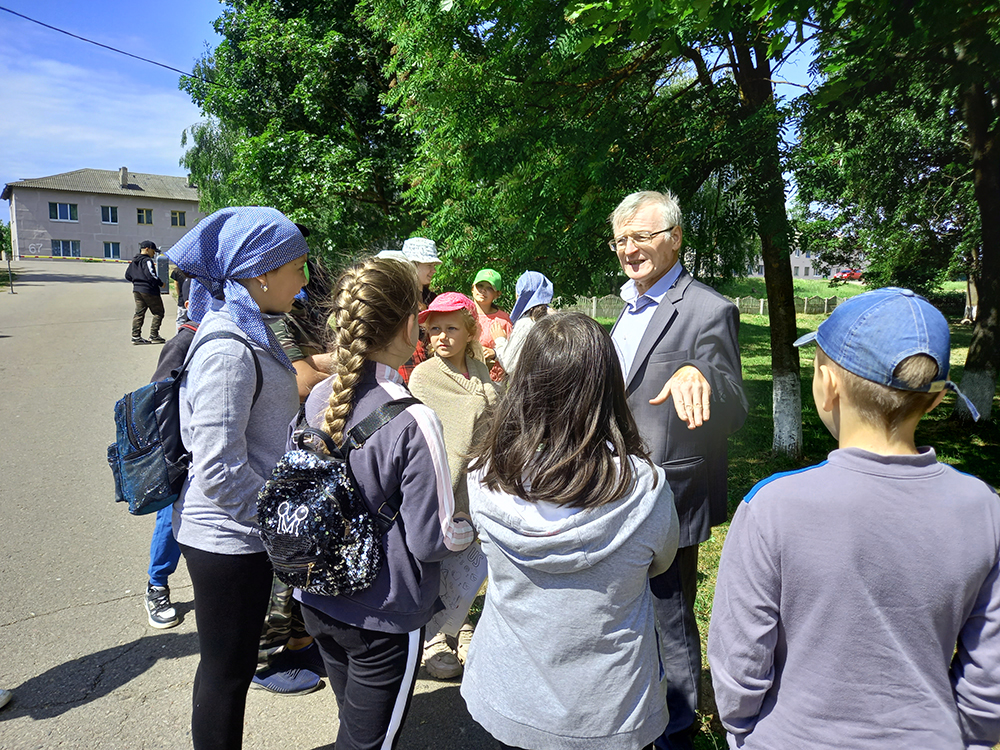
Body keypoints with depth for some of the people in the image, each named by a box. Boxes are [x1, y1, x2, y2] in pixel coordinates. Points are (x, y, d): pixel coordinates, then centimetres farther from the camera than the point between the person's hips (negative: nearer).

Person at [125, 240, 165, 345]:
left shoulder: (134, 261, 14)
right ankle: (154, 335, -2)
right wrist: (161, 283, -10)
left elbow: (127, 275, 19)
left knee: (139, 313, 10)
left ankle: (135, 336, 6)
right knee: (158, 312, 1)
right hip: (149, 290, -9)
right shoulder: (147, 260, -14)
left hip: (137, 290, 9)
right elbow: (151, 275, -23)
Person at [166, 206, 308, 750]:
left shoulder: (249, 332, 6)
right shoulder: (228, 350, -25)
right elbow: (219, 471, -27)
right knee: (227, 669, 11)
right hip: (227, 537, -9)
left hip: (241, 530, 9)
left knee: (229, 664, 24)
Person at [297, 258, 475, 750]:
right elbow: (432, 541, -20)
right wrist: (474, 525, -1)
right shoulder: (413, 422, -26)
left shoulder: (318, 399, -5)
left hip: (318, 600, 7)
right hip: (383, 617, -6)